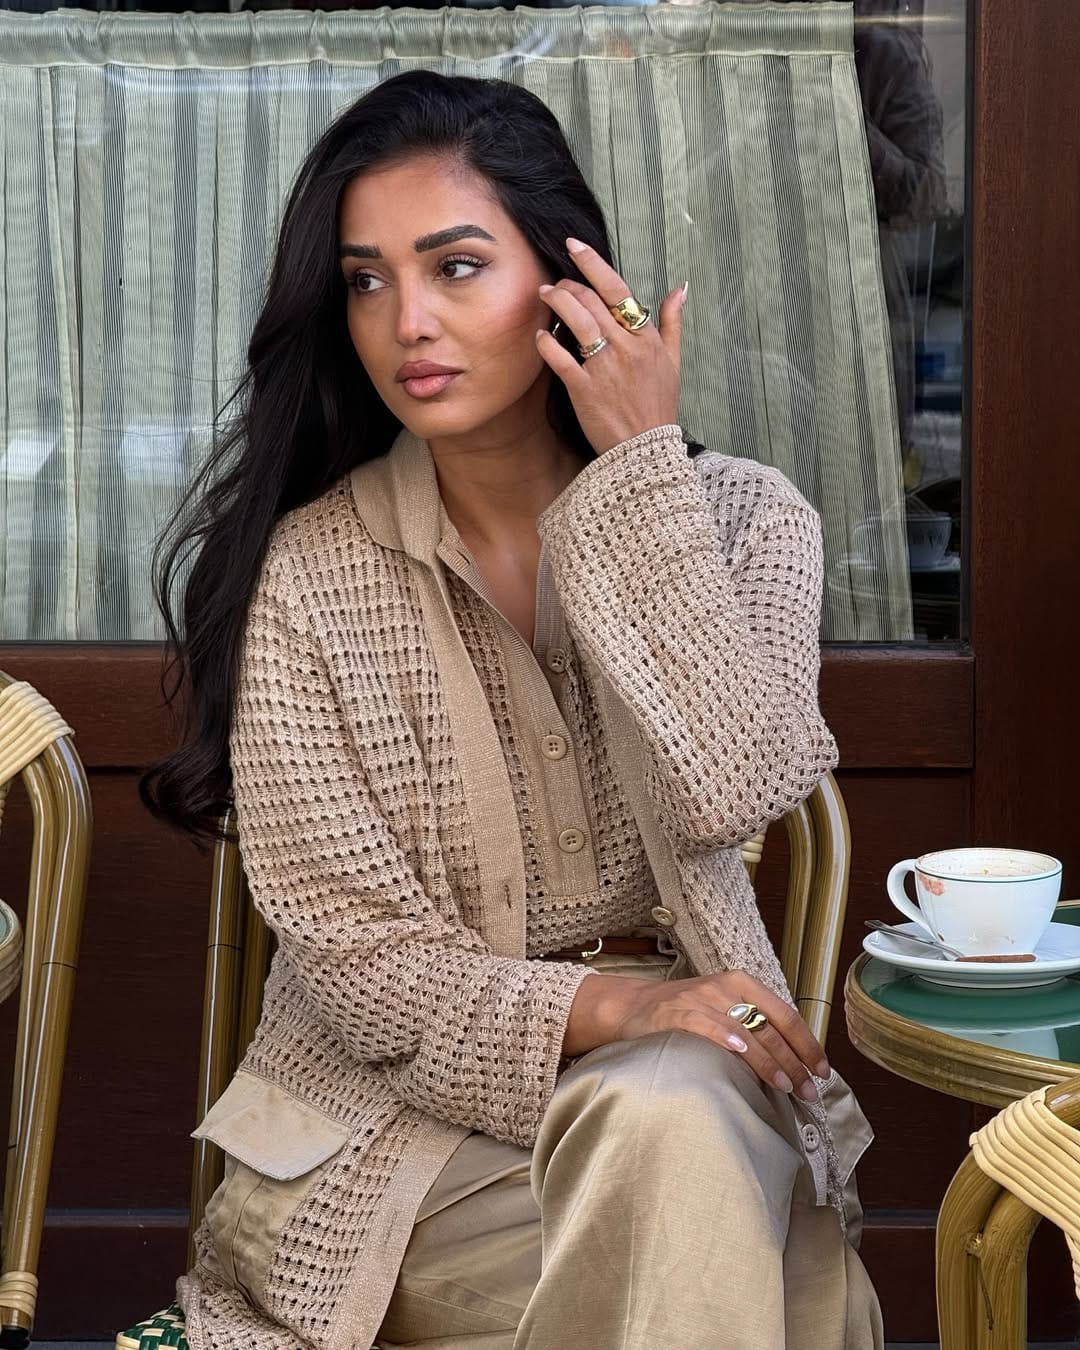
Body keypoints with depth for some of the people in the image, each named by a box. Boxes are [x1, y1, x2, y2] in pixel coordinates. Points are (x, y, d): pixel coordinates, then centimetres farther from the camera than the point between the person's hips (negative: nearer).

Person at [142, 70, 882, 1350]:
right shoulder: (310, 576, -3)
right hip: (401, 1117, -2)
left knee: (665, 1122, -34)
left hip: (687, 1065, 2)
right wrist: (605, 1009, -21)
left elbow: (728, 793, -16)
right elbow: (354, 955, -6)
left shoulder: (742, 518, 3)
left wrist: (640, 465, -14)